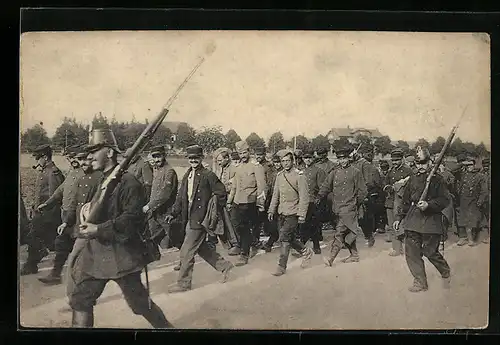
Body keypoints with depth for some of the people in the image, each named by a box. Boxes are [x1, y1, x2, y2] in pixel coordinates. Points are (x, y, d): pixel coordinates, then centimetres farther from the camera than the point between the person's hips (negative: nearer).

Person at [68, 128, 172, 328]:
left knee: (139, 301, 4)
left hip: (121, 254, -9)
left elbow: (132, 218, -23)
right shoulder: (103, 181, 14)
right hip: (96, 251, 9)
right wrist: (88, 207, 7)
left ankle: (166, 327, 24)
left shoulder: (128, 182, -16)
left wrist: (98, 230, -26)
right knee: (80, 299, 10)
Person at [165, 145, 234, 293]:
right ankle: (224, 266, 36)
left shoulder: (208, 175, -12)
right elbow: (181, 197, 13)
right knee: (202, 248, 19)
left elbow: (222, 194, -9)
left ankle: (183, 283, 13)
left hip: (200, 219, -8)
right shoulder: (187, 175, 10)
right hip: (190, 219, 8)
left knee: (186, 252, -2)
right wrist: (173, 213, 3)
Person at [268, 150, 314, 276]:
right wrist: (271, 210, 10)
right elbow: (275, 194, 15)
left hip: (293, 213, -6)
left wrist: (302, 215, -15)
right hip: (282, 212, 7)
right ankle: (306, 252, 35)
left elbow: (304, 197, -11)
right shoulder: (279, 175, 9)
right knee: (290, 237, 13)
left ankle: (282, 266, 0)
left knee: (284, 238, -10)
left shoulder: (299, 176, -10)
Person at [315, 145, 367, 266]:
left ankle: (331, 256, -16)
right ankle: (354, 255, 27)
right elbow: (326, 186, 8)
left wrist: (356, 203, 0)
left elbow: (362, 191, 3)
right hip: (338, 208, 6)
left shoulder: (355, 172, -2)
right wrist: (319, 197, -7)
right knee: (348, 232, 15)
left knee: (340, 232, -13)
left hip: (349, 207, -6)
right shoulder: (334, 172, 10)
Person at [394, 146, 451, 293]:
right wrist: (399, 217, 14)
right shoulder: (412, 179, 11)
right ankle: (420, 282, 12)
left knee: (430, 252, 0)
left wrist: (428, 204, -21)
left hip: (431, 221, -4)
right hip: (413, 220, 5)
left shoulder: (437, 179, -1)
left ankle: (446, 273, 29)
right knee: (411, 251, 0)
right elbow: (406, 201, 17)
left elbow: (444, 200, -6)